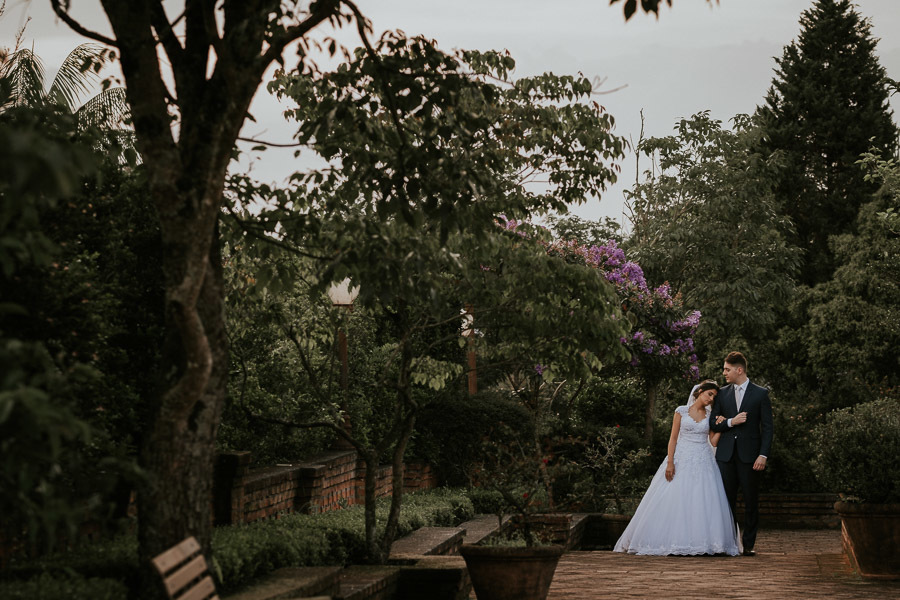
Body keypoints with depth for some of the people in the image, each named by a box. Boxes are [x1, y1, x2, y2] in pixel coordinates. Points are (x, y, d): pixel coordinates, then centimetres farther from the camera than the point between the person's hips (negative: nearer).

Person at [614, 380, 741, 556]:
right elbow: (673, 438, 0)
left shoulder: (710, 416, 11)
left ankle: (703, 542, -6)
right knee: (675, 500, -6)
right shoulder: (681, 411, 3)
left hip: (703, 462, 3)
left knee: (704, 503, -7)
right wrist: (670, 462, -9)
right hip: (682, 460, -3)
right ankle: (666, 542, -4)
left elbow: (714, 441, 7)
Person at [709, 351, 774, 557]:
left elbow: (767, 427, -2)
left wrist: (763, 455, -11)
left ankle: (748, 545, 8)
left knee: (751, 501, 2)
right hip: (726, 455, 3)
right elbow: (713, 423, 10)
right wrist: (730, 422, -10)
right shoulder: (723, 393, 11)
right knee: (726, 501, 2)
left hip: (749, 455, -3)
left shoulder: (760, 393, 1)